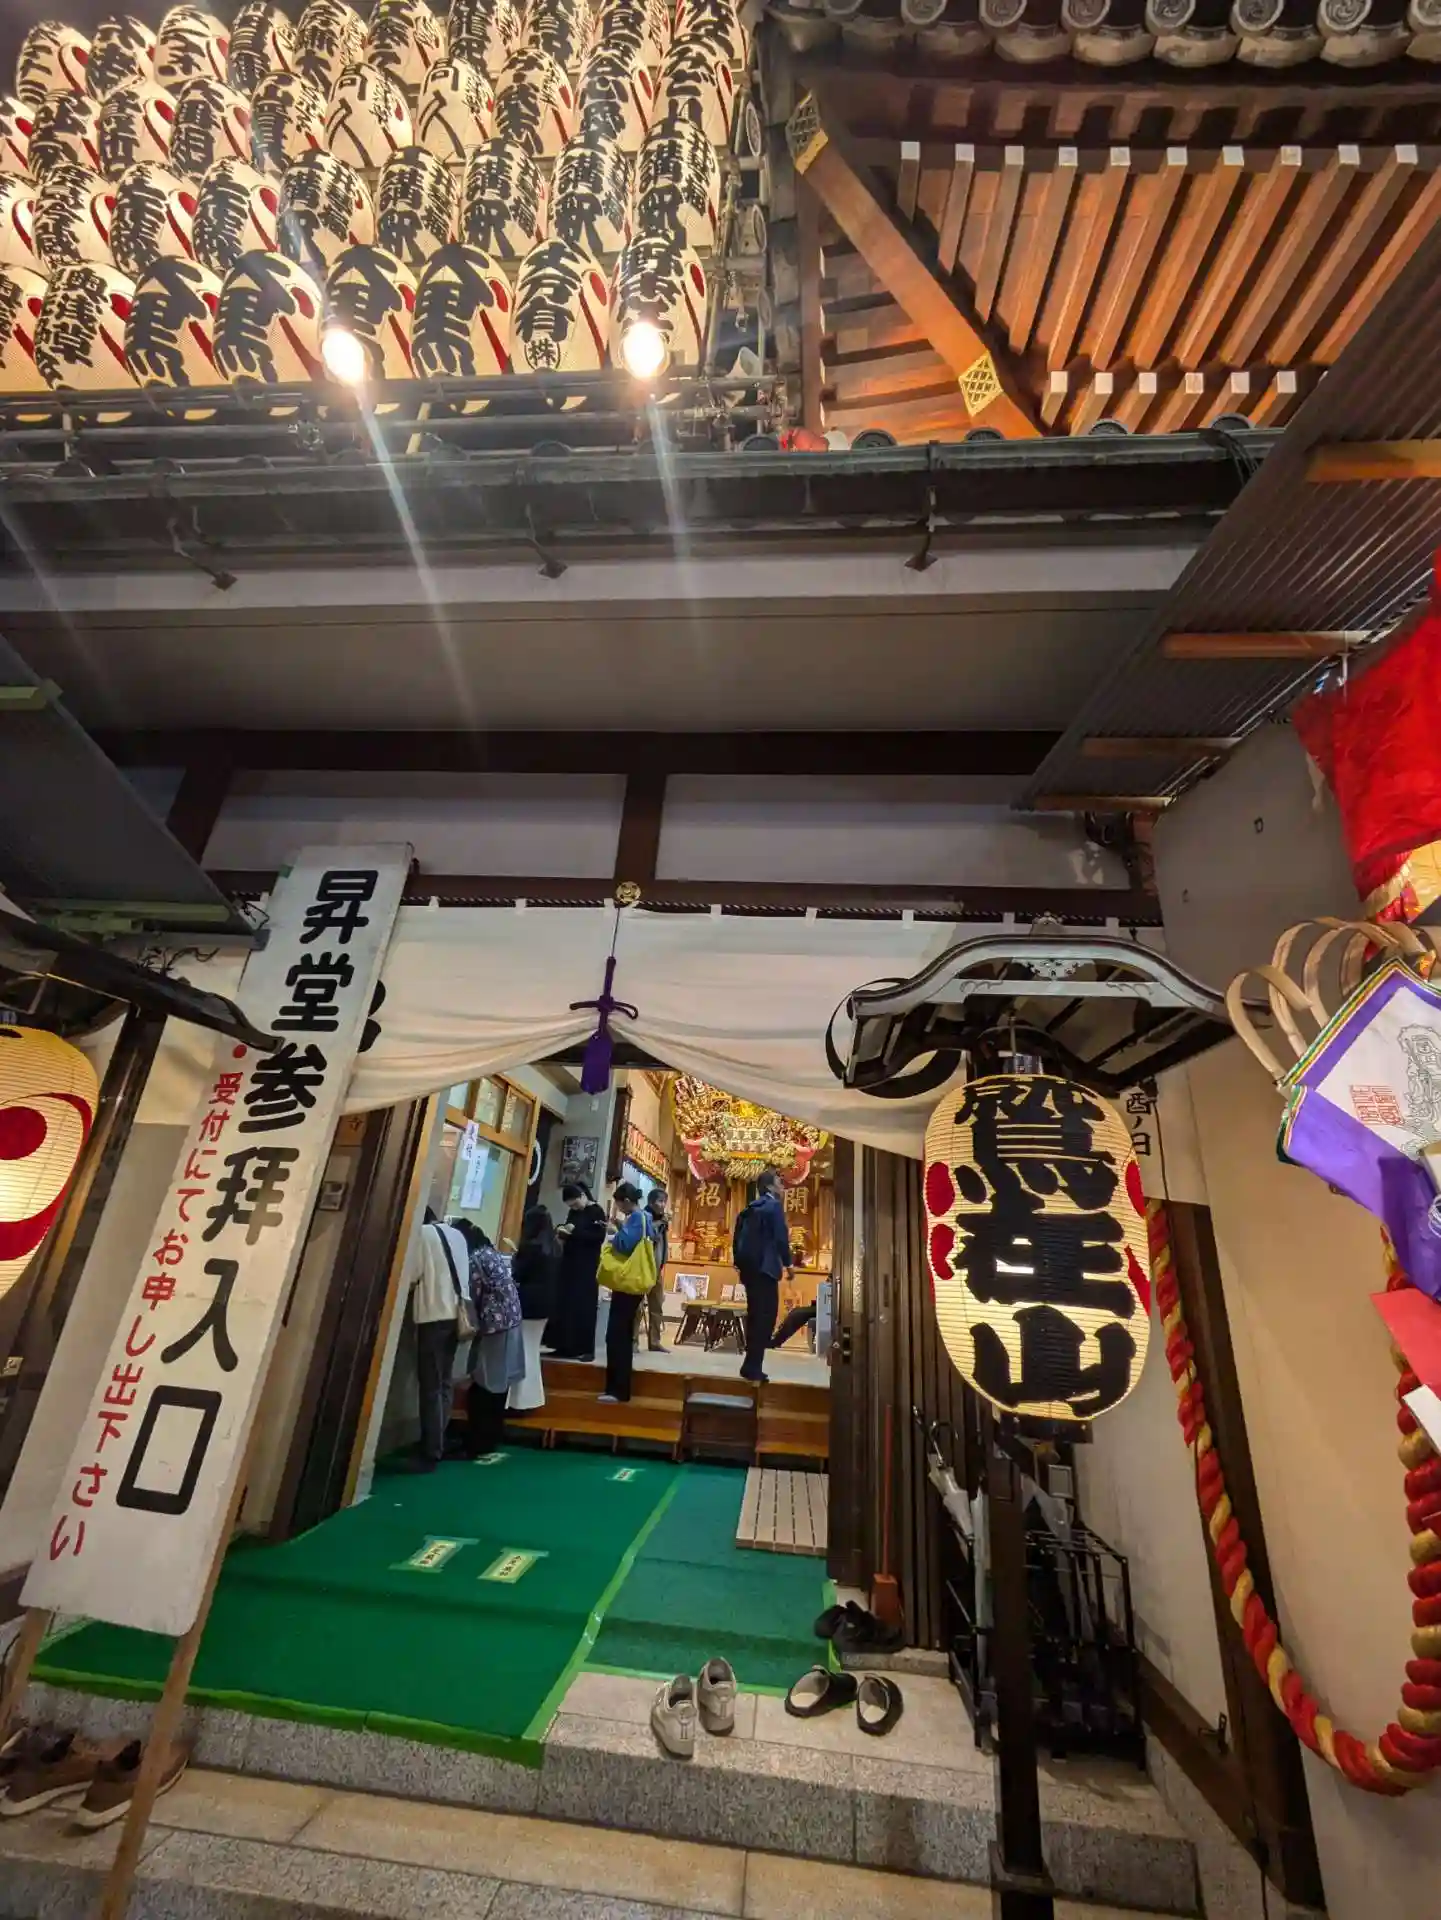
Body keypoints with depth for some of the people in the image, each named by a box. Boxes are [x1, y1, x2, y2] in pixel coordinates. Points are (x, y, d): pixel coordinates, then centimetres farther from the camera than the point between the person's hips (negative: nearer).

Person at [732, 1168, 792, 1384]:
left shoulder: (748, 1209, 14)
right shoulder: (774, 1206, -8)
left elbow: (737, 1239, 14)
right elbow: (781, 1238, -16)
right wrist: (787, 1263, -4)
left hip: (749, 1268, 8)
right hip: (765, 1268, -8)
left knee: (755, 1315, 16)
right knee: (765, 1317, -2)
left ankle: (751, 1365, 21)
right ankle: (752, 1366, -3)